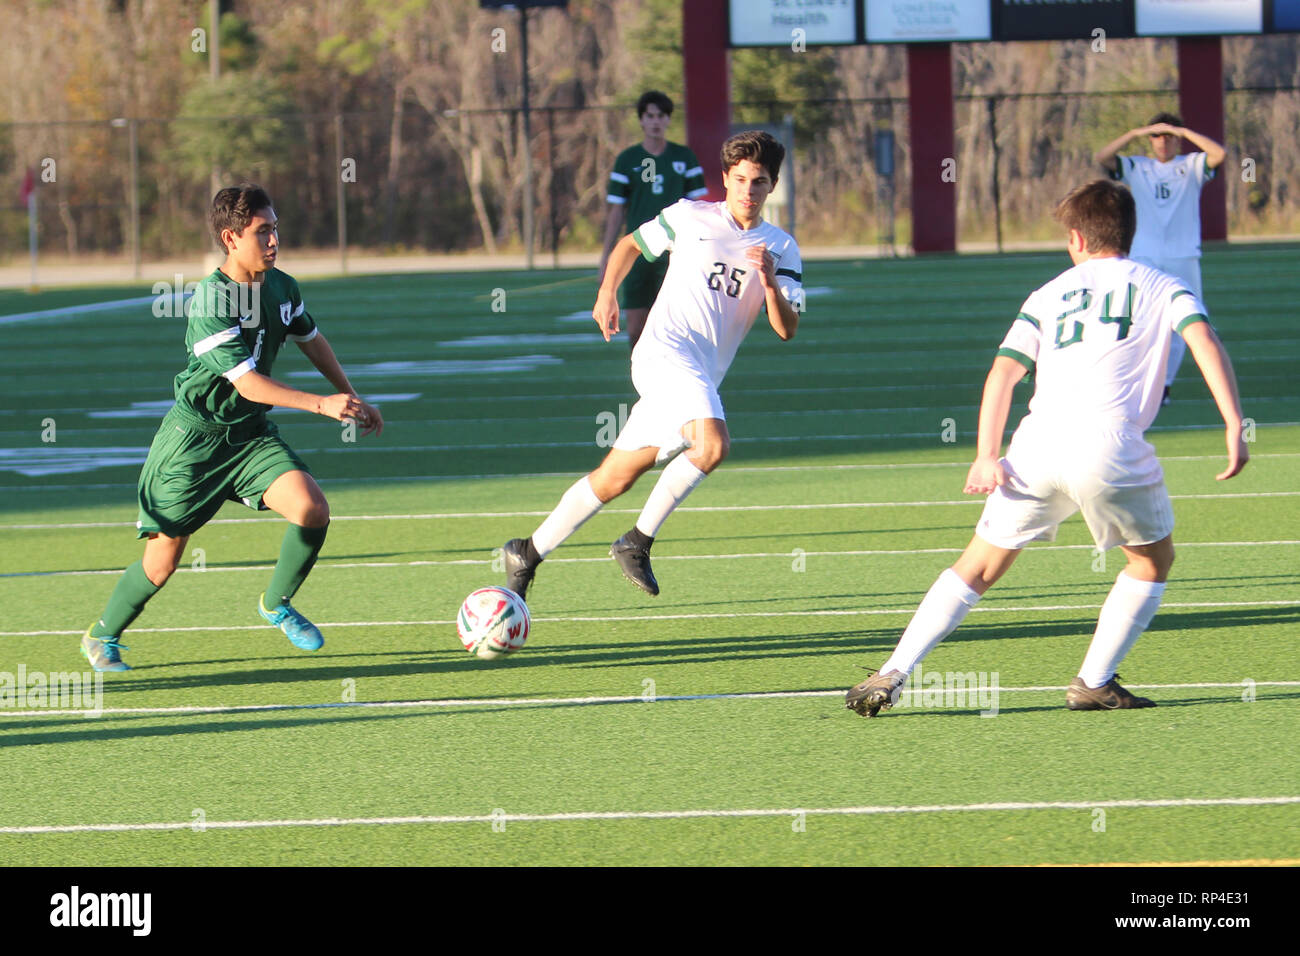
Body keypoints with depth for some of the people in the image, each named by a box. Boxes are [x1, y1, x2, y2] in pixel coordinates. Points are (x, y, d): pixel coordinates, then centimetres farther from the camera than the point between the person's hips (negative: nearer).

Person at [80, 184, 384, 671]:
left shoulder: (281, 287, -2)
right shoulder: (210, 301, -24)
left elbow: (311, 340, 19)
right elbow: (247, 382, -28)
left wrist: (352, 398, 22)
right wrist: (322, 405, -33)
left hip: (250, 432, 6)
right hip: (195, 436, -5)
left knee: (313, 508, -18)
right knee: (162, 561, -1)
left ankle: (277, 603, 8)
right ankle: (103, 636, 24)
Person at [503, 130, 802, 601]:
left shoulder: (782, 249, 11)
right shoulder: (690, 217, 5)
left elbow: (787, 329, 2)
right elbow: (631, 244, 22)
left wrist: (769, 282, -15)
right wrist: (607, 292, 8)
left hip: (702, 376, 5)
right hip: (665, 350, -5)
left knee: (614, 478, 7)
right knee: (713, 444, -29)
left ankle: (527, 553, 19)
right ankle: (638, 541, -17)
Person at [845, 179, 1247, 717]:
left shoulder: (1049, 294, 23)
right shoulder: (1160, 287, 16)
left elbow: (1004, 371, 10)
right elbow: (1204, 339, -3)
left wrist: (987, 456, 5)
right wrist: (1234, 427, -8)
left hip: (1037, 442, 3)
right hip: (1109, 444, -3)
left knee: (980, 567, 15)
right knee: (1153, 559, 21)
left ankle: (892, 675, 6)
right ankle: (1094, 683, 14)